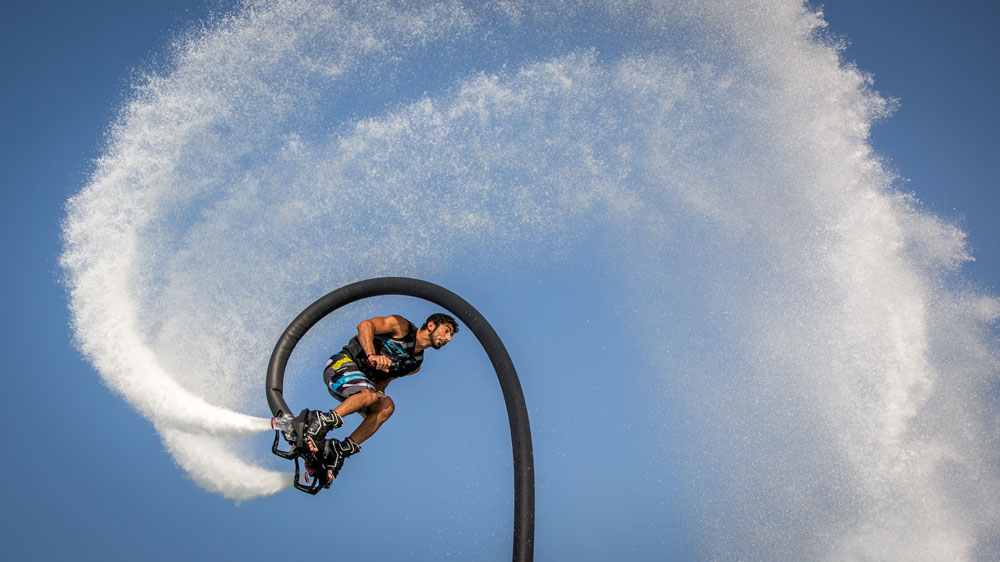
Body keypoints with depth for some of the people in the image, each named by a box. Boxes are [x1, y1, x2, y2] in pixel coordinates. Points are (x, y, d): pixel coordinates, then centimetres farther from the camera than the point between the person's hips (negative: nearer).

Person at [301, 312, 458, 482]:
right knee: (369, 395, -34)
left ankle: (342, 450, -23)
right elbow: (365, 325, -18)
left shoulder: (416, 362, 15)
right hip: (342, 365, -7)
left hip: (363, 382, 7)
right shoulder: (402, 326, -6)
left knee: (386, 405, -21)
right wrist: (372, 355, -32)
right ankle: (322, 420, -31)